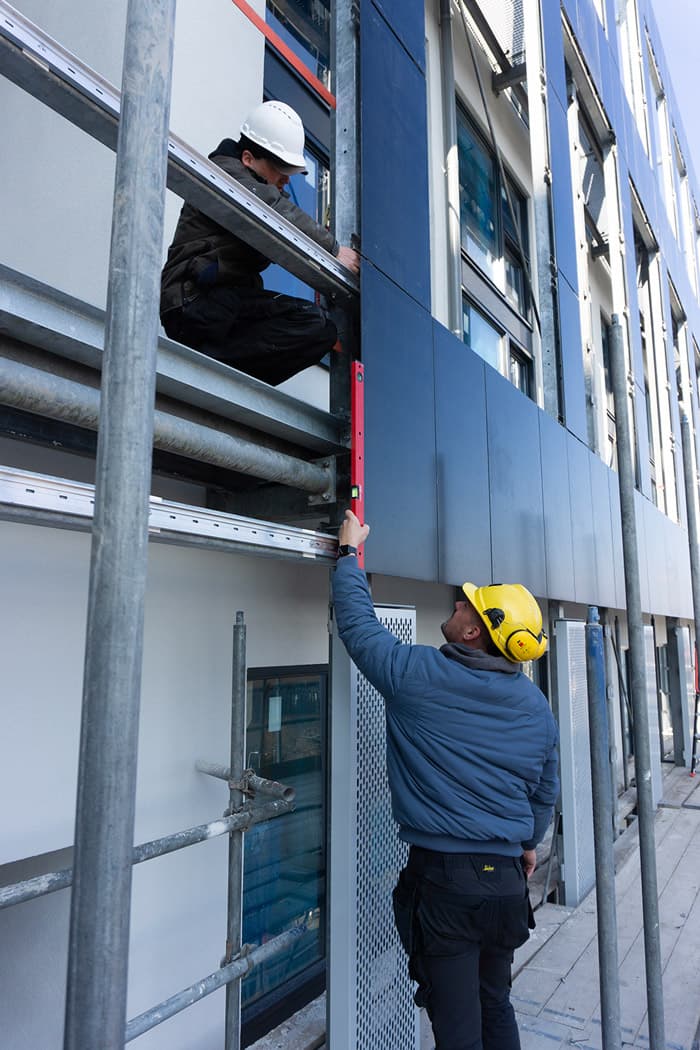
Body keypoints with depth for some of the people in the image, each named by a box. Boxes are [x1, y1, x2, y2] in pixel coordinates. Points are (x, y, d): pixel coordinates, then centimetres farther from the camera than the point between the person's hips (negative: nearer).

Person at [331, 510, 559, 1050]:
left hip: (443, 879, -5)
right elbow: (547, 789, 13)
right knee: (495, 1006, 25)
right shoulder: (536, 705, 1)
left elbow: (357, 622, -4)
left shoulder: (418, 675, -16)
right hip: (507, 877, 5)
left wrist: (349, 552, 9)